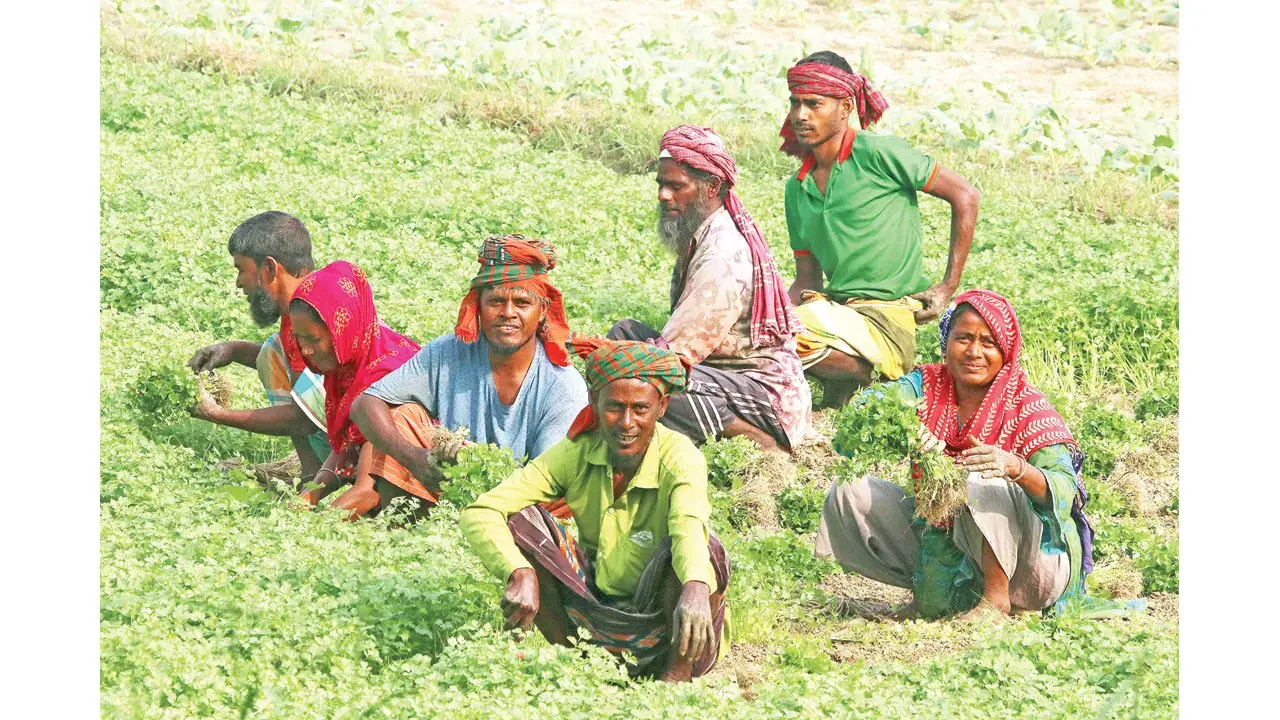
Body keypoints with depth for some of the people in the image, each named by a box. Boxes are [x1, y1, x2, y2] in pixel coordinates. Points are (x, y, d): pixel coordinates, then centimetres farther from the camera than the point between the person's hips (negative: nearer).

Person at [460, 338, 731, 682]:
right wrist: (521, 573, -37)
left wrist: (695, 589, -63)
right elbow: (479, 514, -17)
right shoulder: (578, 452, -10)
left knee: (707, 550, -33)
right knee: (518, 519, -14)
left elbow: (690, 524, -41)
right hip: (595, 612, 3)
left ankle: (675, 677, -16)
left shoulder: (679, 457, -18)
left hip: (665, 624, -3)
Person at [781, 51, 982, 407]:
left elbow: (964, 195, -4)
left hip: (889, 318, -7)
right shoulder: (798, 190, 13)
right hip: (836, 308, 7)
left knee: (794, 334, -31)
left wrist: (949, 287, -5)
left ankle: (860, 378, -2)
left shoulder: (877, 154, -7)